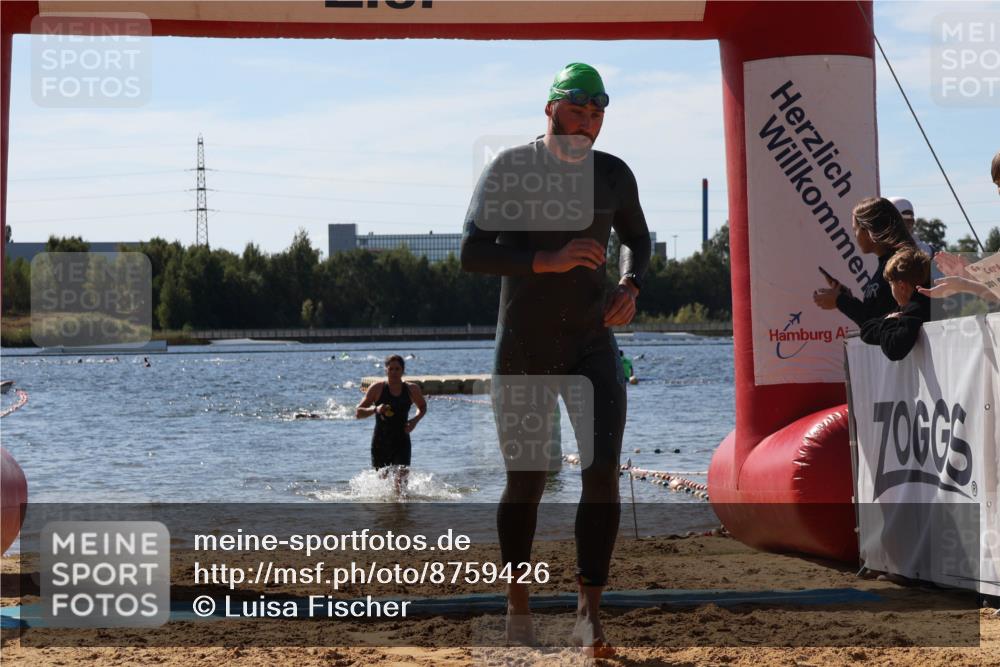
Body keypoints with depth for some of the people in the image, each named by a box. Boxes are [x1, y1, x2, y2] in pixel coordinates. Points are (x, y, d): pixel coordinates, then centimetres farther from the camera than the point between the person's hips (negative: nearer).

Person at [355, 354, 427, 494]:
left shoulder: (412, 389, -1)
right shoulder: (377, 388, -7)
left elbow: (423, 407, 18)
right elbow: (358, 413, -5)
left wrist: (415, 420, -3)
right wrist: (375, 409, -25)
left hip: (402, 440, 0)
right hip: (380, 442, 0)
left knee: (402, 476, -16)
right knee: (381, 477, 10)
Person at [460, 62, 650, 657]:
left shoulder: (613, 175, 5)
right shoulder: (510, 168, -7)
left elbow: (637, 238, 23)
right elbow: (473, 253, -14)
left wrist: (631, 285, 1)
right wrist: (547, 260, -26)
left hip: (593, 342, 3)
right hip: (524, 350, -2)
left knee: (603, 473, -12)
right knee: (526, 481, 5)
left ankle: (590, 614, -10)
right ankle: (518, 607, 23)